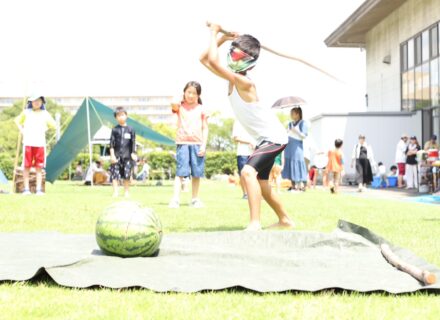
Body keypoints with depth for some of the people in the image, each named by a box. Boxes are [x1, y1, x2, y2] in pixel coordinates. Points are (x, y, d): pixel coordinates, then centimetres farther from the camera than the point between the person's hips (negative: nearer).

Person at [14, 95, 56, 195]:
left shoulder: (45, 114, 8)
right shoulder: (26, 112, 6)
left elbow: (54, 125, 13)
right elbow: (17, 121, 20)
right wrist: (21, 130, 6)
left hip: (40, 143, 1)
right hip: (28, 143, -1)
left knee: (39, 167, -1)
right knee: (27, 166, -1)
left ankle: (39, 189, 1)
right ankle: (26, 189, 4)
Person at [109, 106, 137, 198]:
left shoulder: (130, 130, 6)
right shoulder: (115, 130, 4)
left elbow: (133, 143, 8)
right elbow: (111, 143, 2)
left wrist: (133, 154, 0)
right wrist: (112, 155, -6)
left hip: (127, 156, 1)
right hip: (116, 155, -1)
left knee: (127, 175, 2)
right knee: (115, 174, -5)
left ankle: (126, 192, 13)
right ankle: (115, 192, 0)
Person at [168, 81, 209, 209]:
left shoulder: (201, 109, 8)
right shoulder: (180, 106, 6)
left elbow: (205, 128, 7)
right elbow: (173, 103, -19)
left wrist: (204, 145, -2)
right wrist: (181, 97, 2)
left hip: (197, 144, 2)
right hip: (183, 142, -1)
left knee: (196, 174, 5)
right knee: (180, 172, -8)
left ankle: (195, 199, 16)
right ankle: (175, 199, -11)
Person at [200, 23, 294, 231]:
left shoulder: (244, 82, -25)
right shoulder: (232, 78, 0)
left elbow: (213, 61, -34)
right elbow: (204, 59, 6)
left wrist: (214, 34, -22)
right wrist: (221, 39, -4)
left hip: (273, 137, -10)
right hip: (264, 138, 10)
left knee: (248, 171, -29)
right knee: (260, 183, 21)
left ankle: (254, 224, -32)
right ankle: (285, 220, 39)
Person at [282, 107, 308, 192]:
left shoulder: (302, 123, -3)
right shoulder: (290, 124, 17)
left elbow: (304, 136, -9)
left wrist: (296, 131, -23)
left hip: (297, 147, -7)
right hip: (289, 146, 7)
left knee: (297, 165, -9)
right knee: (289, 165, 5)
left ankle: (301, 185, -7)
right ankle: (293, 186, 10)